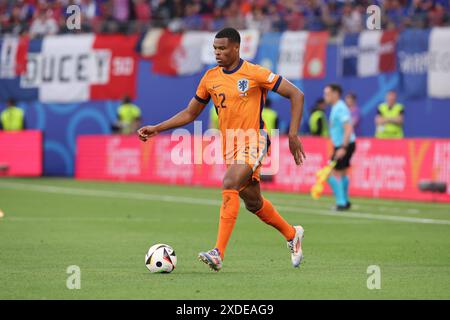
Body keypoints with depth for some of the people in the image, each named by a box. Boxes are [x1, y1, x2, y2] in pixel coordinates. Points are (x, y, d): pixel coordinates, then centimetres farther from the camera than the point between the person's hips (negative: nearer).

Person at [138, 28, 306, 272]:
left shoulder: (255, 73, -11)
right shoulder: (210, 78, 6)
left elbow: (296, 95, -8)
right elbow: (189, 114, 15)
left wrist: (293, 135, -15)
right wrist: (156, 129, 4)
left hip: (253, 142, -6)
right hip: (229, 144, 6)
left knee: (229, 186, -26)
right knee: (253, 202, 14)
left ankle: (218, 254, -30)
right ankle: (292, 234, 40)